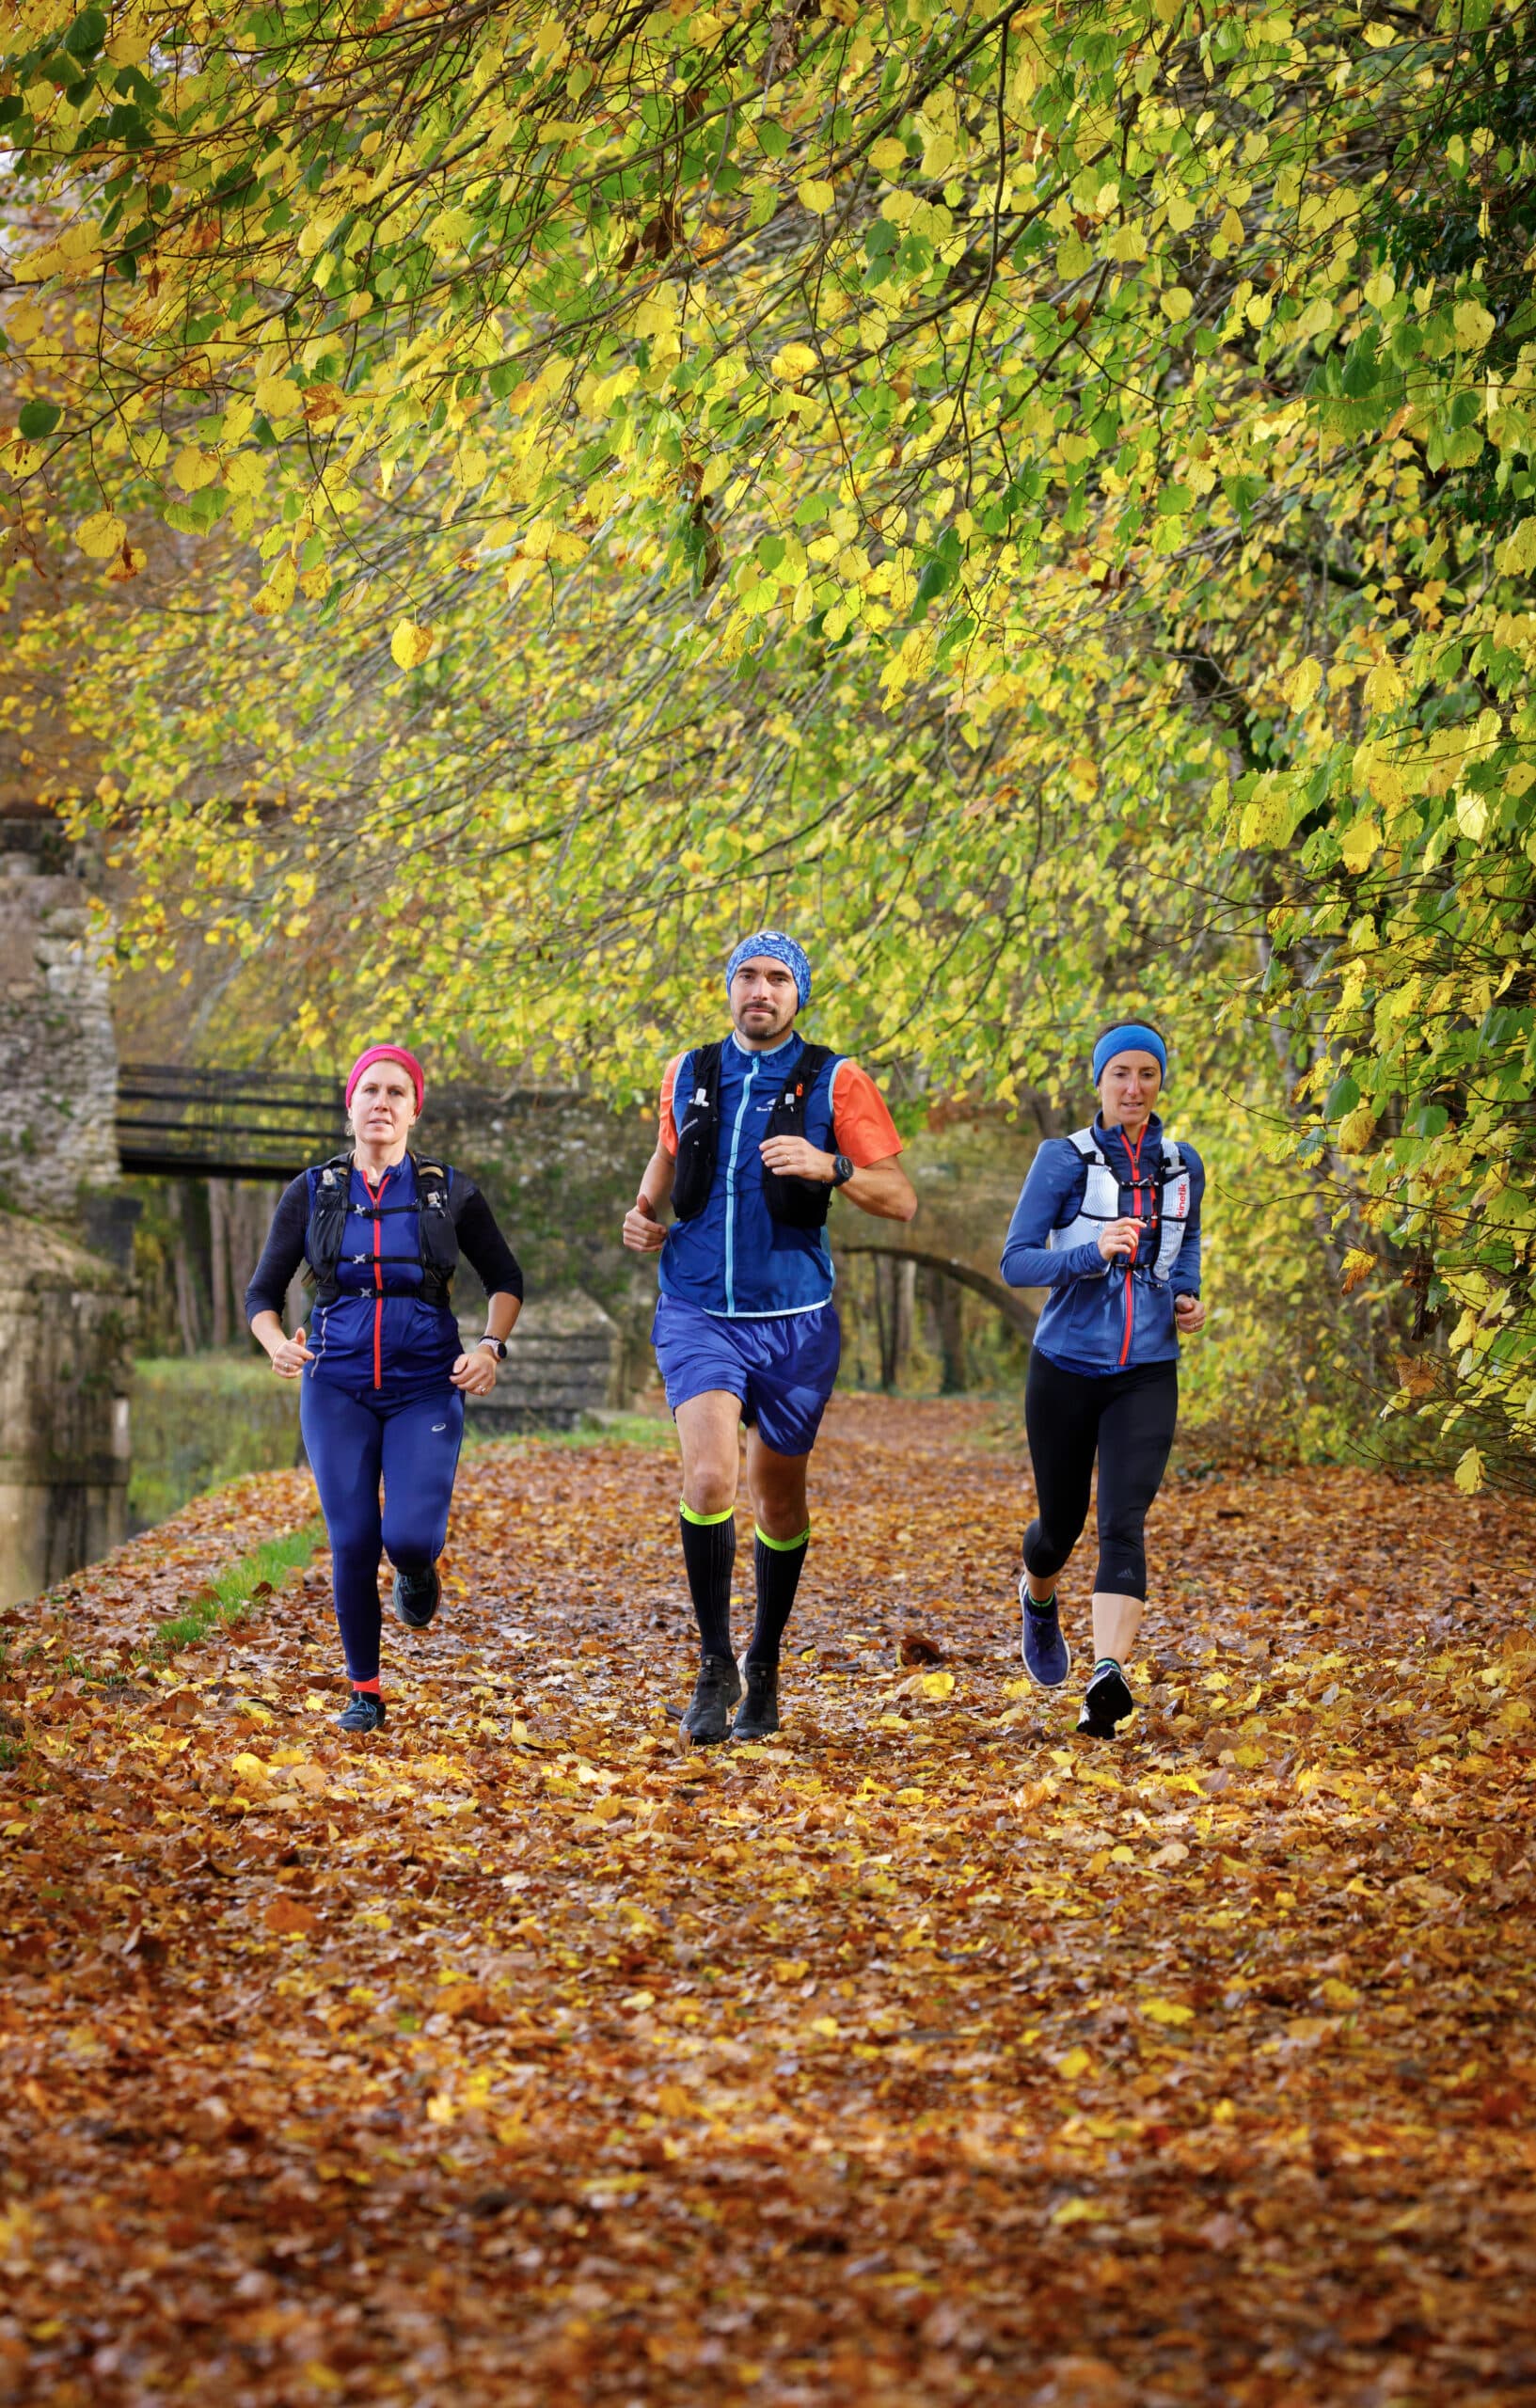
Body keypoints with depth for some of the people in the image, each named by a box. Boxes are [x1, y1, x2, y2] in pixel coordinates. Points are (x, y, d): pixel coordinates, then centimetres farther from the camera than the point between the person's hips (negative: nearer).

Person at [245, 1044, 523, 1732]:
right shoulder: (311, 1193, 3)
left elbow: (505, 1279, 13)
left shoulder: (449, 1191, 2)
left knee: (410, 1535, -17)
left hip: (424, 1385, -1)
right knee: (352, 1542, -5)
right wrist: (277, 1345, -16)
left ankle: (417, 1571, 22)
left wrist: (491, 1346, -5)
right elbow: (261, 1294, 5)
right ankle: (364, 1689, 12)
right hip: (337, 1386, 1)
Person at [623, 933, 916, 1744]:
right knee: (708, 1477, -20)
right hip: (698, 1313, 0)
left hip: (793, 1320, 0)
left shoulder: (834, 1081, -3)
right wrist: (644, 1211, 7)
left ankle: (764, 1663, 33)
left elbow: (901, 1200, -5)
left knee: (778, 1498, 12)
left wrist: (829, 1166, -23)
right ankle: (713, 1666, -7)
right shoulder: (688, 1075, 6)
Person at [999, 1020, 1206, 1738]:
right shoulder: (1063, 1159, -5)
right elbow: (1015, 1263, -9)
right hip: (1066, 1369, -1)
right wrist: (1093, 1253, -26)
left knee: (1123, 1525, -18)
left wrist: (1187, 1298, 7)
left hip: (1146, 1376, 1)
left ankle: (1108, 1680, -32)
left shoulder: (1182, 1165, 6)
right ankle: (1038, 1598, 52)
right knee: (1061, 1523, 15)